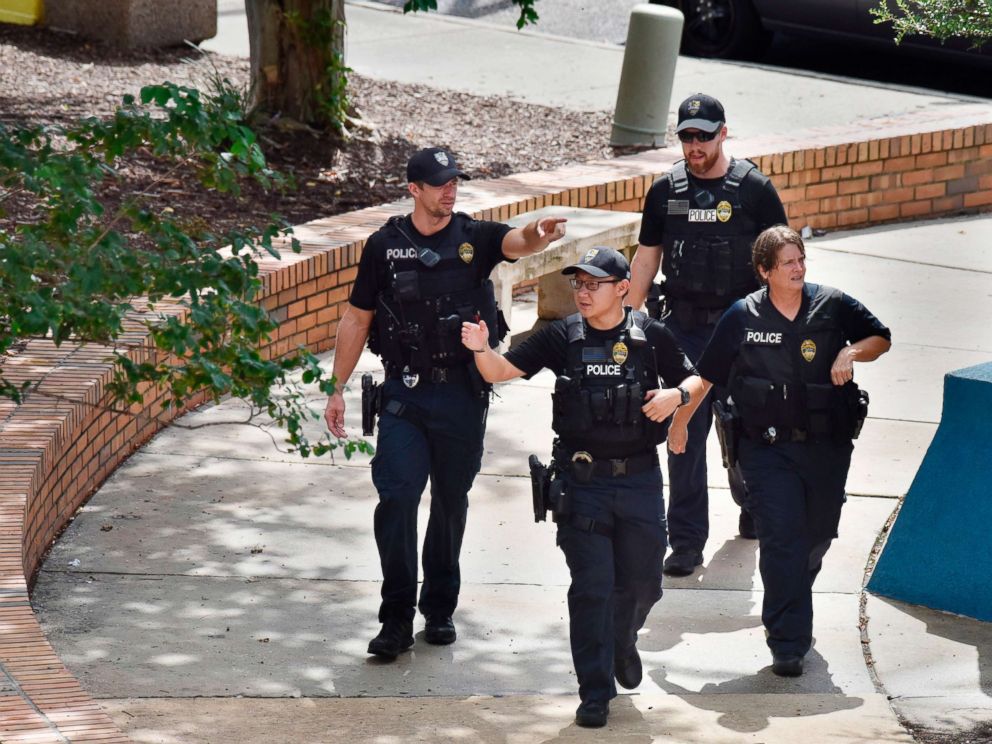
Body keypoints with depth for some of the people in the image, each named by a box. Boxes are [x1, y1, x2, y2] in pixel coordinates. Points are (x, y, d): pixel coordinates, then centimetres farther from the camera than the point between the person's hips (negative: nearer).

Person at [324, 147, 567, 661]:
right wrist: (337, 389, 5)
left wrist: (540, 235, -45)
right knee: (396, 499, -11)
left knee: (451, 503, 10)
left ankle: (440, 609, 24)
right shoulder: (385, 245, 2)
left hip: (463, 392, 1)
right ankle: (397, 616, -4)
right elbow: (357, 319, 7)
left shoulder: (475, 238, 2)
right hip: (405, 391, -1)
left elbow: (515, 242, -20)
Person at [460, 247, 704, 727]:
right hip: (583, 482, -1)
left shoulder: (651, 337, 1)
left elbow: (694, 381, 12)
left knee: (642, 583, 10)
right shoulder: (562, 338, 0)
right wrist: (481, 348, -25)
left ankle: (622, 642, 43)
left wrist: (677, 395, -11)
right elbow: (503, 371, -3)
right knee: (591, 587, -4)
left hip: (639, 477, 1)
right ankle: (595, 692, 3)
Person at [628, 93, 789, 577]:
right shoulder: (666, 192, 4)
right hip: (683, 328, 1)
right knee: (685, 433, -2)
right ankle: (686, 539, 2)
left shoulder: (754, 189, -3)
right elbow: (646, 259, 11)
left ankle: (751, 502, 38)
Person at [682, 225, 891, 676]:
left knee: (818, 536, 13)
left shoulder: (832, 306, -2)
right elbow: (706, 377, 4)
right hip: (768, 448, -2)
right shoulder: (742, 318, -4)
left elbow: (881, 338, 11)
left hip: (827, 446, 2)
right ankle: (787, 644, -10)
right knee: (781, 539, -12)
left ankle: (788, 612, 41)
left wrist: (852, 352, -9)